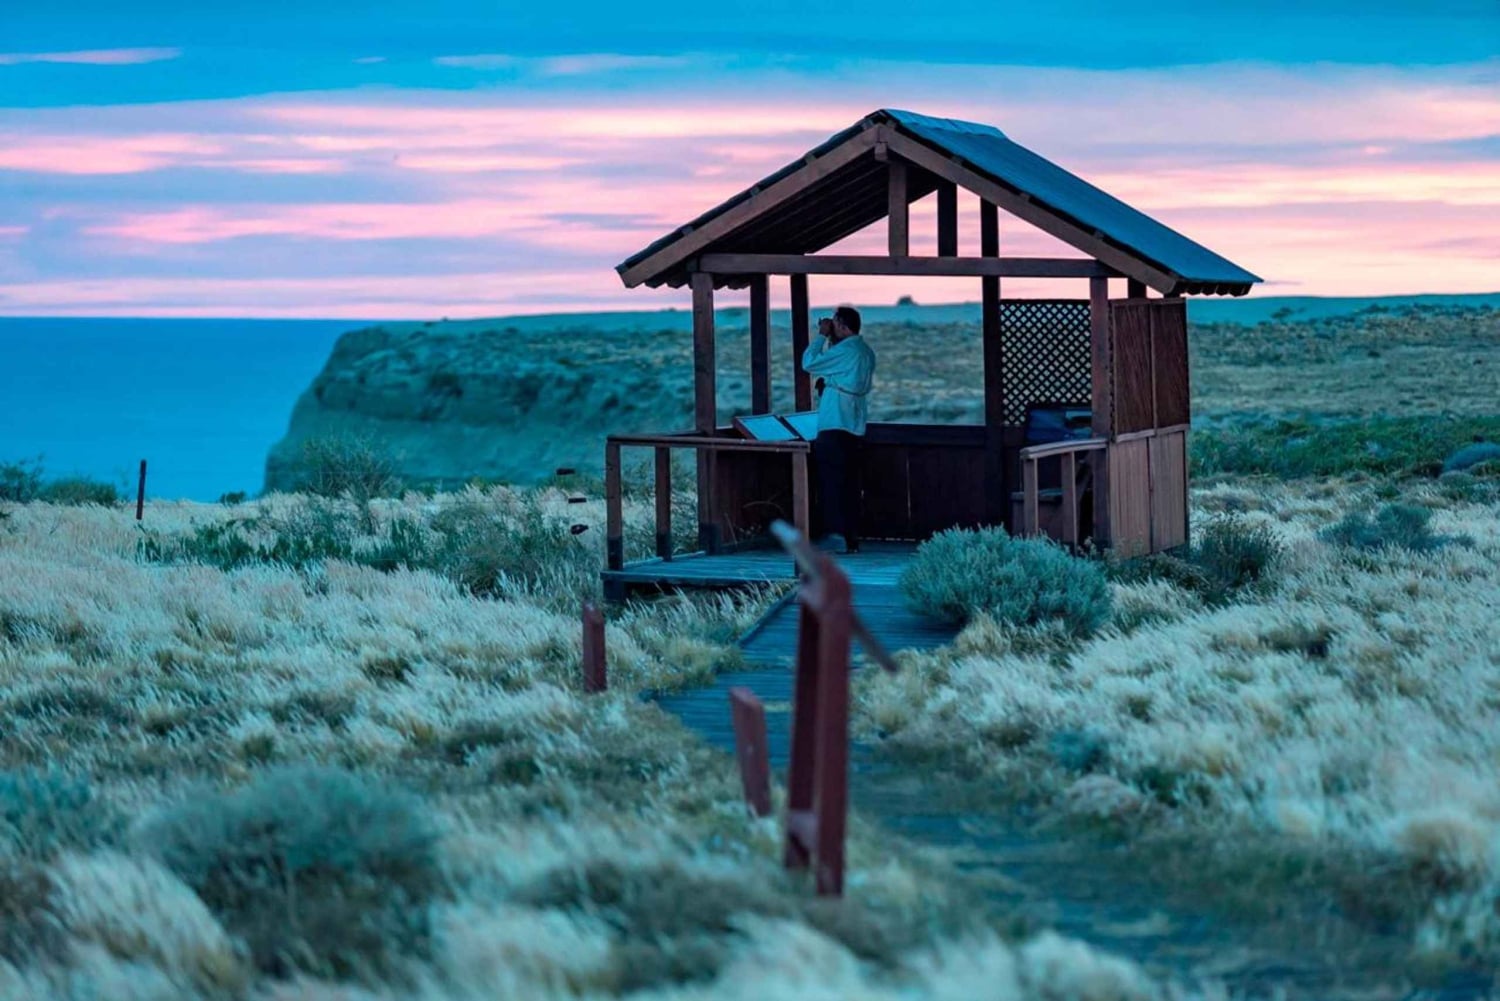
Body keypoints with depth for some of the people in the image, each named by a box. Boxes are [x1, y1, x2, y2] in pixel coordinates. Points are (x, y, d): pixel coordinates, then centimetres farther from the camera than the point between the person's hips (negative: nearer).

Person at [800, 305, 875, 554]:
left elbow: (809, 363, -12)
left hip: (835, 425, -9)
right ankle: (852, 537, 10)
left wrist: (822, 335, -4)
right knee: (849, 482, 9)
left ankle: (836, 536, -8)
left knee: (831, 480, -6)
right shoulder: (865, 352, 14)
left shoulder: (844, 351, -15)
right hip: (855, 426, 9)